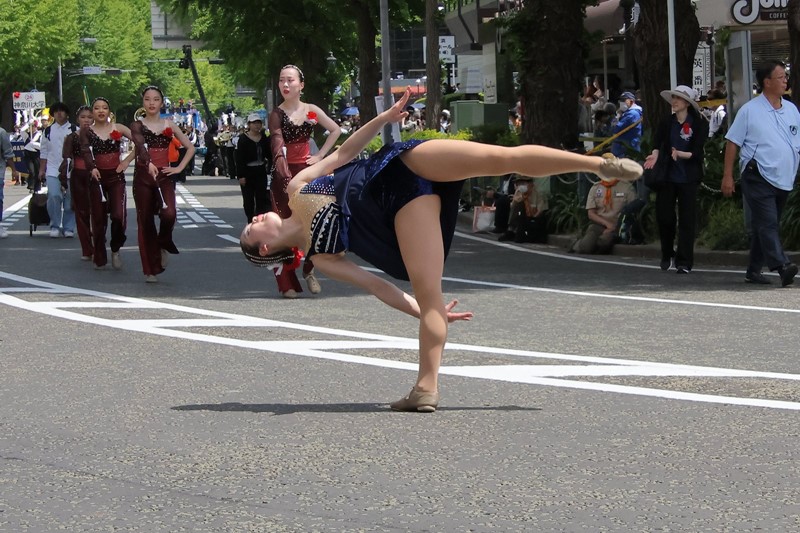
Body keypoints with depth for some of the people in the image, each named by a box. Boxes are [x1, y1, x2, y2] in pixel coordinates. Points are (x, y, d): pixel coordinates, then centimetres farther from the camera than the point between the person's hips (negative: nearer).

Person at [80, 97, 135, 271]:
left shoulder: (118, 128, 3)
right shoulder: (87, 132, 2)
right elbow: (85, 152, -14)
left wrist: (127, 160, -4)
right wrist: (92, 168, -31)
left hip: (116, 176, 0)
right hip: (97, 177, 0)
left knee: (118, 216, -14)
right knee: (98, 219, 3)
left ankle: (115, 250, 10)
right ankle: (100, 259, 14)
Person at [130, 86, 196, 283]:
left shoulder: (169, 125, 10)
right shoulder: (137, 126, 3)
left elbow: (190, 147, 15)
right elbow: (140, 145, -18)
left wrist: (179, 168, 2)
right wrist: (148, 163, -38)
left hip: (164, 176, 1)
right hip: (143, 176, -1)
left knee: (169, 214, -23)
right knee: (145, 221, 1)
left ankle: (164, 245, 9)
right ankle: (150, 270, 9)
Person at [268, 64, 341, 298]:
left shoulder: (311, 111, 6)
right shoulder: (277, 114, -5)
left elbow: (335, 130, 19)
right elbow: (277, 141, -22)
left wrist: (321, 155, 8)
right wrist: (280, 161, -40)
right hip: (284, 174, -3)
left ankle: (309, 270, 16)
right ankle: (286, 282, 3)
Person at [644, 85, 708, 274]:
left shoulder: (698, 125, -3)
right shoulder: (667, 123, 9)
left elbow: (697, 153, -9)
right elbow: (657, 143, 1)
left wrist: (681, 154, -26)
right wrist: (655, 154, -20)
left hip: (688, 178, -3)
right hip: (667, 176, 3)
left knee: (687, 219, -3)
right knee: (663, 216, 4)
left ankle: (684, 262, 1)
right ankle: (667, 255, 26)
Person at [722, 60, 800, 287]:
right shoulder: (750, 110, -3)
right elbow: (733, 143, -1)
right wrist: (727, 176, -5)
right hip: (758, 178, -6)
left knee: (765, 226, 12)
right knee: (768, 223, -16)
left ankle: (754, 270, 19)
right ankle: (782, 266, -29)